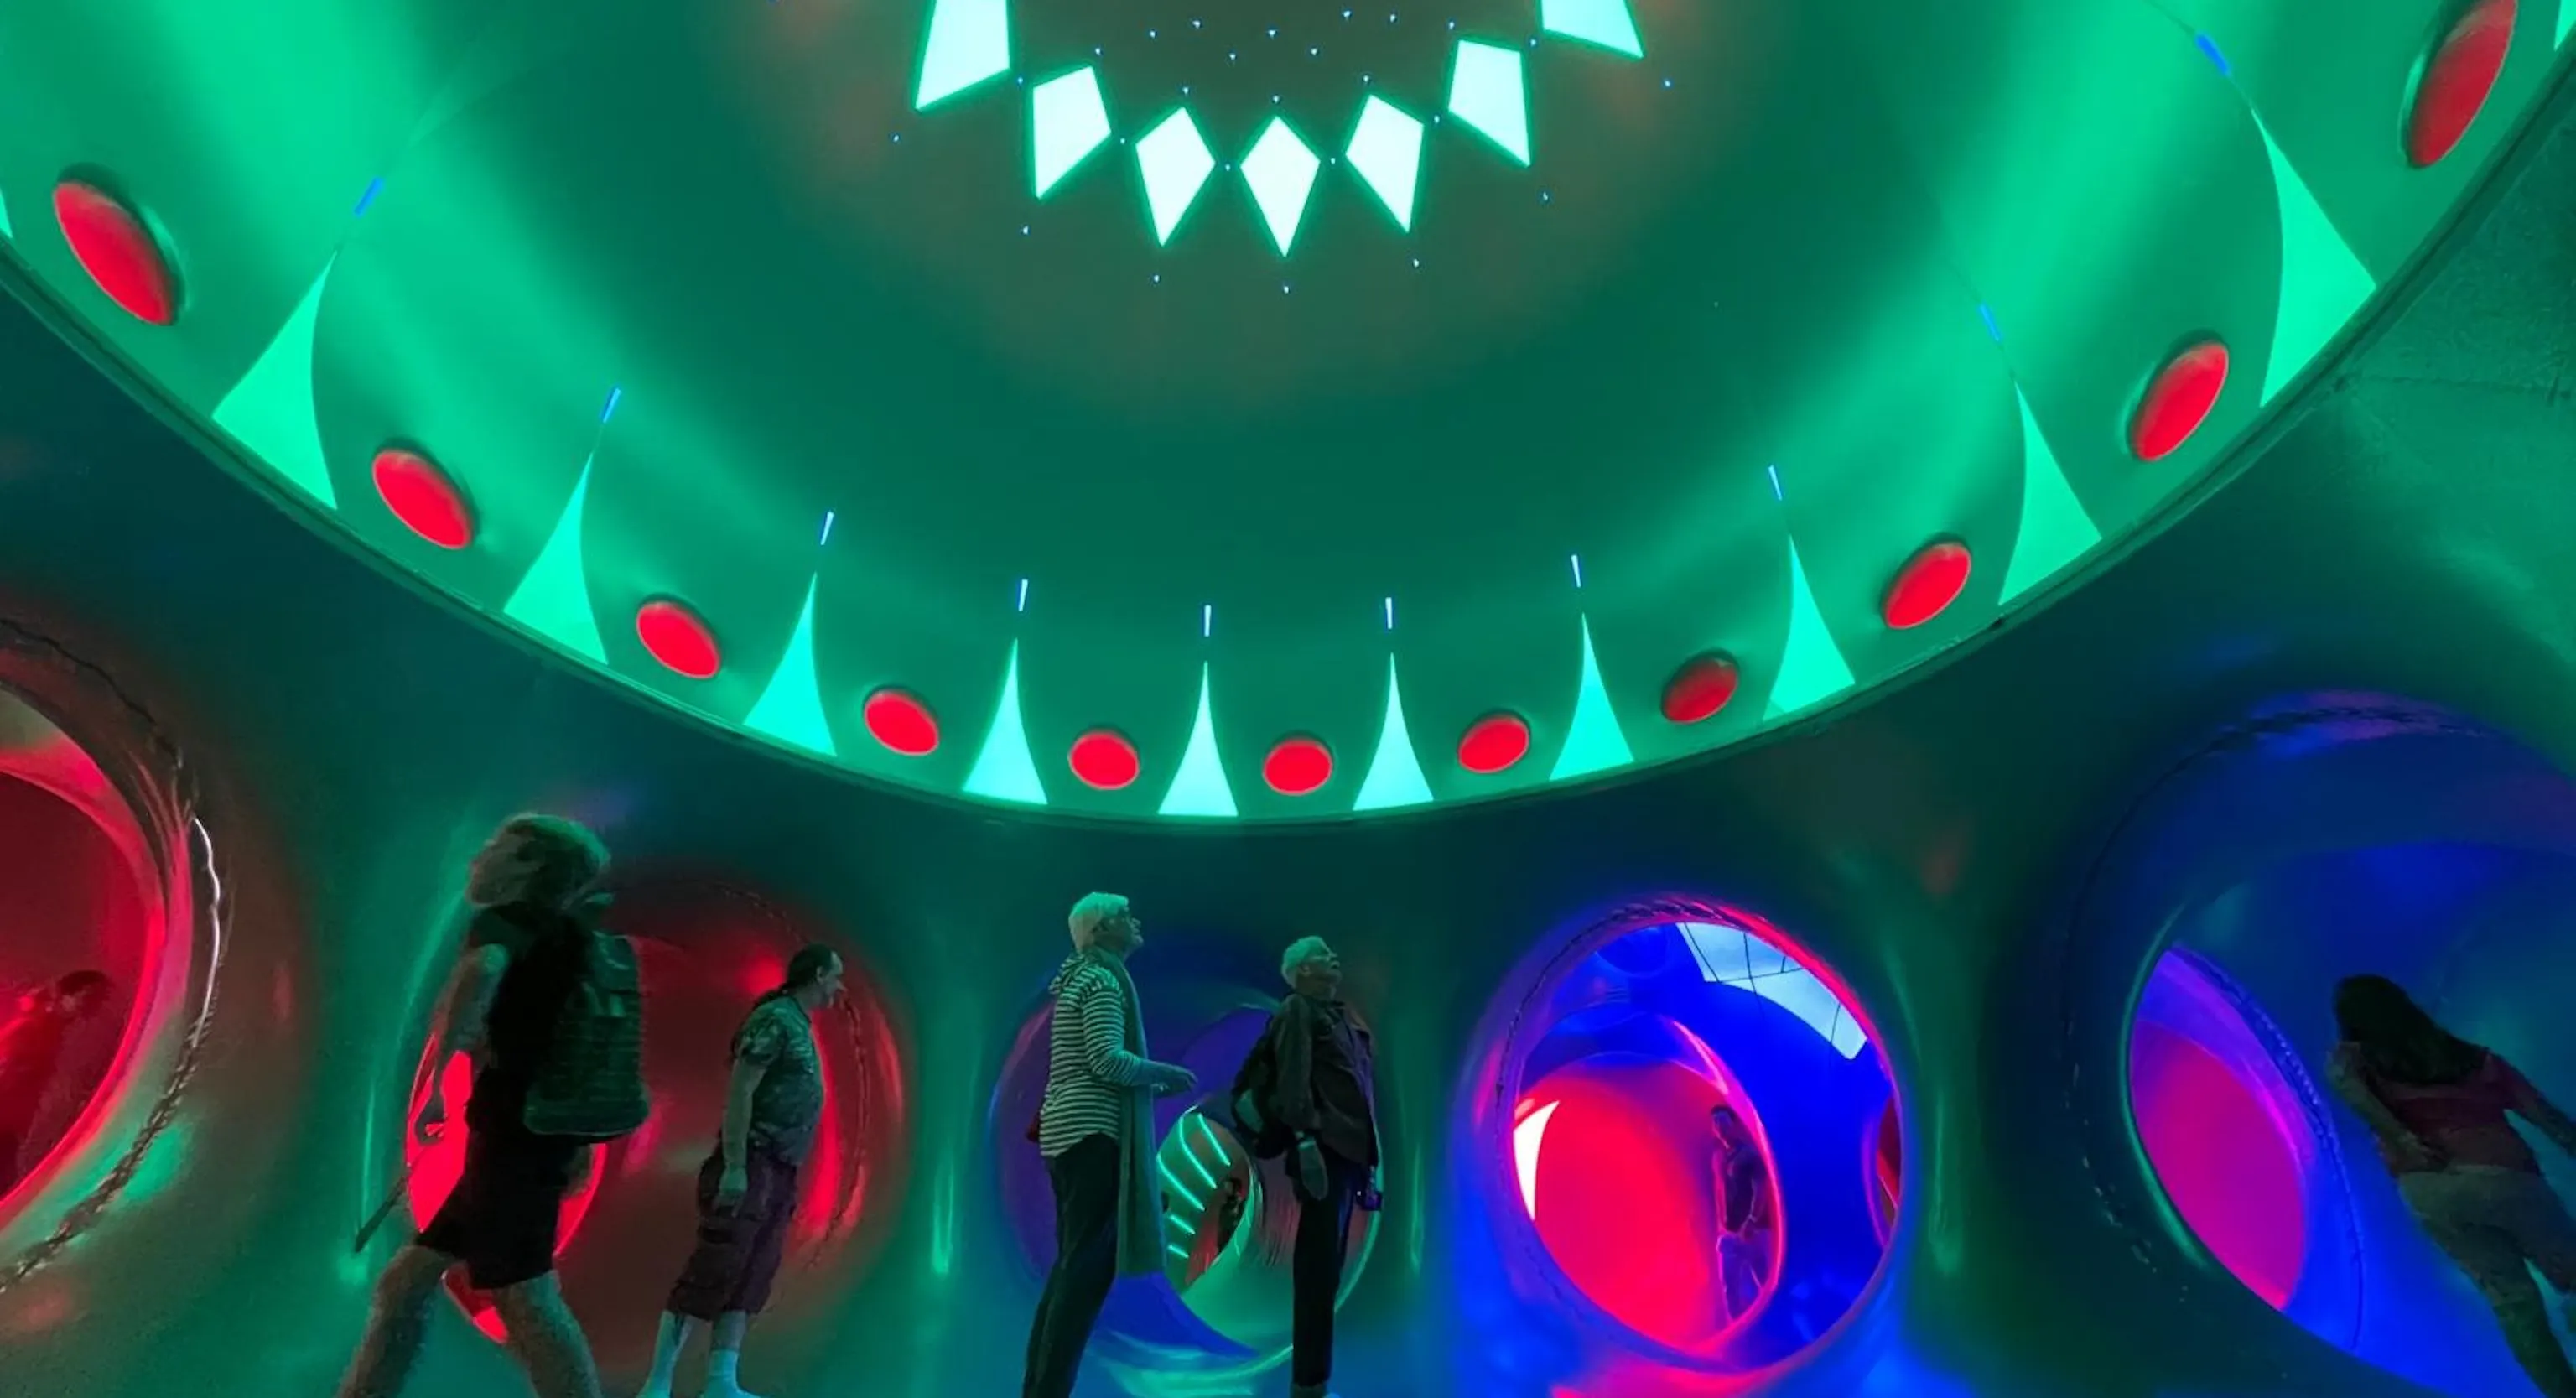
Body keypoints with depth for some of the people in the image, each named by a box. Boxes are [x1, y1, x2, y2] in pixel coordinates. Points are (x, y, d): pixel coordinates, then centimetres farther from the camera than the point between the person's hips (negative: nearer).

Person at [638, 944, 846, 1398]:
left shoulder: (799, 1027, 16)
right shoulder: (775, 1019, -12)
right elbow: (739, 1092, -18)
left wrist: (781, 1175, 18)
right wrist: (734, 1167, -22)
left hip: (778, 1172, 9)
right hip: (752, 1167, -9)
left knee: (753, 1277, 7)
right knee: (714, 1272, -6)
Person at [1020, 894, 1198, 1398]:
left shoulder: (1079, 978, 19)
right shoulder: (1104, 978, -11)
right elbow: (1108, 1060, -22)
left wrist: (1149, 1085, 17)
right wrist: (1166, 1073, -8)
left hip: (1069, 1128, 10)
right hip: (1094, 1131, -10)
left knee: (1072, 1261, 14)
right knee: (1089, 1263, -5)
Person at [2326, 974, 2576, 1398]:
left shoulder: (2355, 1058, 11)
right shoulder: (2476, 1057, 21)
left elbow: (2340, 1077, -12)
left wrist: (2400, 1139, -9)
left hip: (2428, 1190, -1)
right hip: (2503, 1174, 2)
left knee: (2510, 1297, 11)